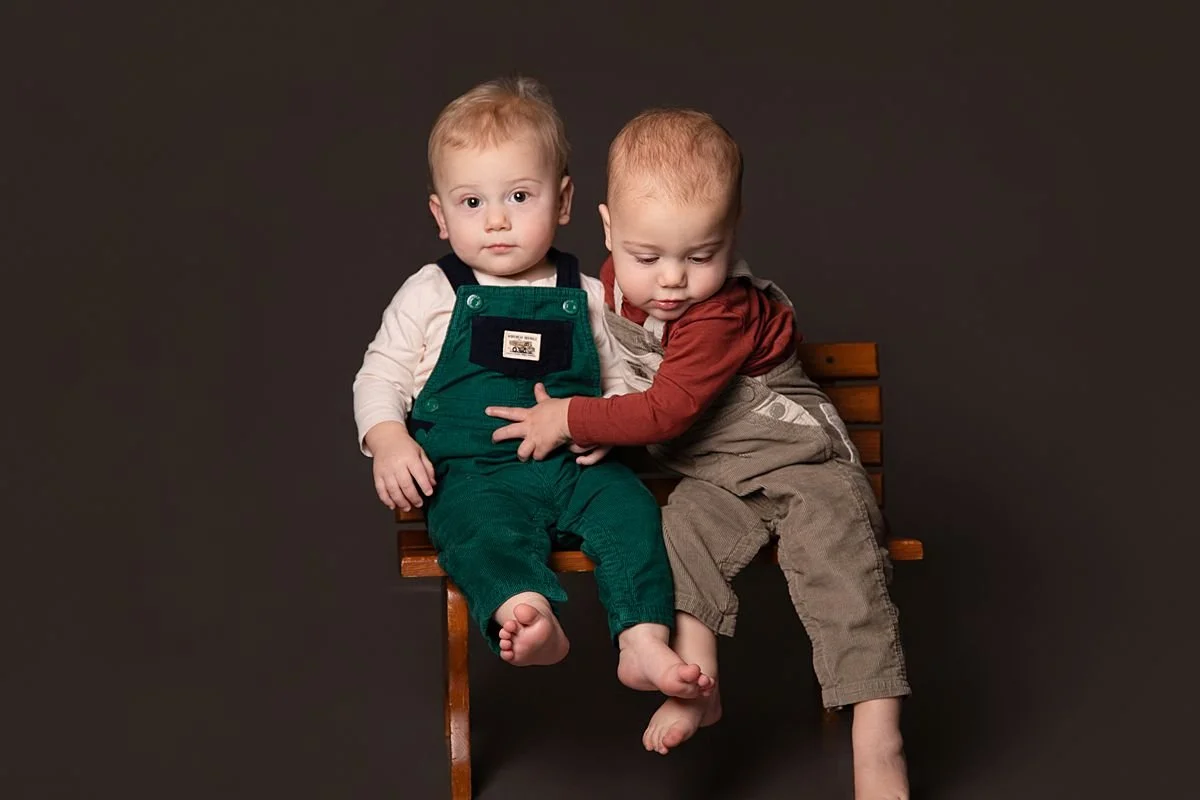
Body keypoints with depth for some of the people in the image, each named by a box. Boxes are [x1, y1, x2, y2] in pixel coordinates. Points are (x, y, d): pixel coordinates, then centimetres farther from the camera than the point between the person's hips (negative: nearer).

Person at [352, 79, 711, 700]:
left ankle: (644, 644, -29)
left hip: (574, 464, 2)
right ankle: (526, 616, -54)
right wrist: (388, 441, -10)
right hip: (470, 469, -2)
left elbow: (622, 380, 18)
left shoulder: (585, 298, 11)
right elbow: (379, 376, 9)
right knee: (482, 523, -33)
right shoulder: (430, 295, 7)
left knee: (629, 506, -24)